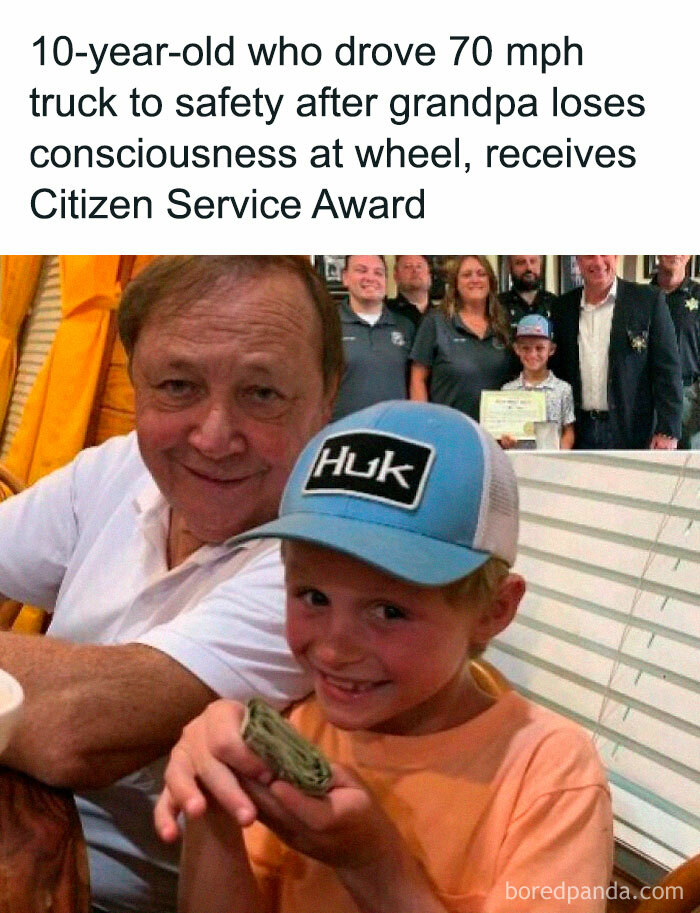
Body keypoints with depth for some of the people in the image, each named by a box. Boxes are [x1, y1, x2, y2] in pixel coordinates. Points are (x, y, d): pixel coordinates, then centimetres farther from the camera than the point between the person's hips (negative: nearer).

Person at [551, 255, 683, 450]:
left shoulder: (649, 300, -1)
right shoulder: (563, 307, 10)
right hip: (581, 432, 3)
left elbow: (668, 370, -4)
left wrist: (668, 431, -11)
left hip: (632, 433, -3)